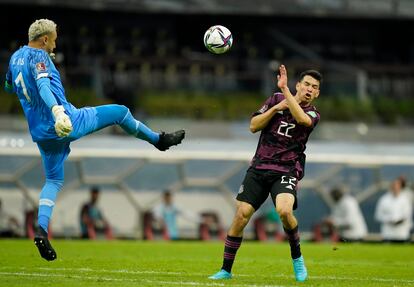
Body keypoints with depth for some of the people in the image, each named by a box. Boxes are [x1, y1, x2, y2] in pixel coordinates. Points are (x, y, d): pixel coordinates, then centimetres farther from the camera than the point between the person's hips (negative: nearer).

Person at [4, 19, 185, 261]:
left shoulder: (15, 57, 10)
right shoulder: (38, 57, -15)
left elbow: (9, 87, 29)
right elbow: (43, 85, -34)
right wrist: (57, 110, -50)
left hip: (41, 132, 8)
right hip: (67, 123, -8)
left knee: (54, 181, 15)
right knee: (120, 112, 9)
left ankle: (42, 230, -6)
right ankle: (159, 140, 29)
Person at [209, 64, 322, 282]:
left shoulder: (312, 114, 1)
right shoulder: (276, 100, 8)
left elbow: (302, 118, -24)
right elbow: (253, 126, 5)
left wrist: (284, 88, -25)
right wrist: (276, 108, -8)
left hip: (287, 171, -2)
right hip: (260, 167, 2)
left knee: (284, 210, -29)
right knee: (242, 214, -9)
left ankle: (297, 257, -2)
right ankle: (226, 270, 4)